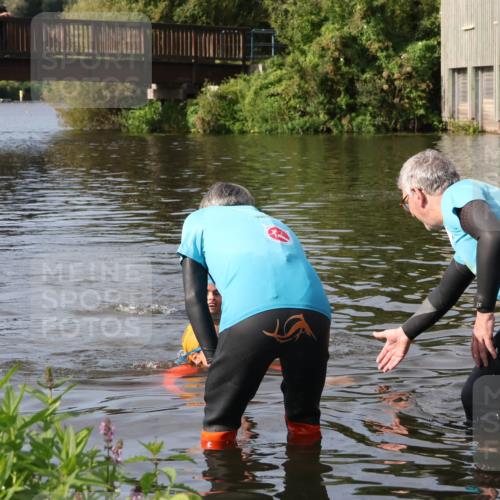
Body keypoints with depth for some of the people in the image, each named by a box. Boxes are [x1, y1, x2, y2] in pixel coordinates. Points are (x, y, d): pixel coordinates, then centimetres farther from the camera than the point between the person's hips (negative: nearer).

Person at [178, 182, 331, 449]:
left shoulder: (199, 219, 31)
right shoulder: (276, 225, 42)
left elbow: (193, 298, 21)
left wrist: (213, 356, 19)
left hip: (251, 312, -4)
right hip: (314, 310, 4)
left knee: (218, 427, 14)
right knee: (305, 422, 25)